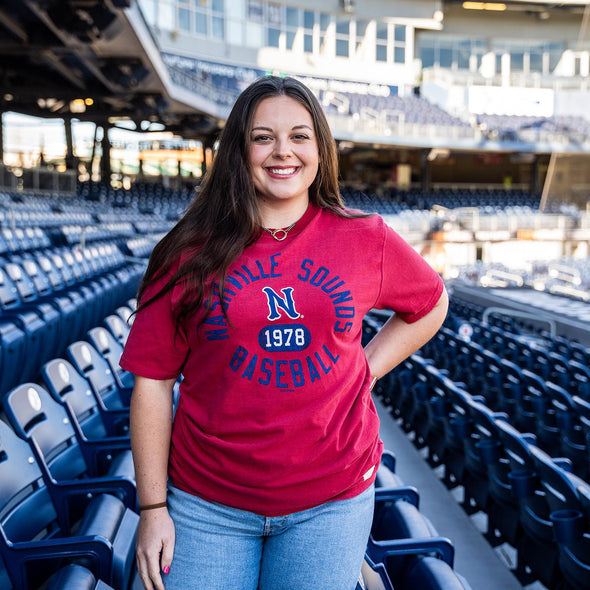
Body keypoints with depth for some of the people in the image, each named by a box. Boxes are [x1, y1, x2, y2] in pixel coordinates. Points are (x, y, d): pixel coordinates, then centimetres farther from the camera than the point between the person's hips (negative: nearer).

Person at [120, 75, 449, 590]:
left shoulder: (366, 240, -2)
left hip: (331, 500, 1)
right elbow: (153, 381, -4)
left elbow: (430, 305, 17)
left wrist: (365, 369, 4)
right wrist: (153, 508, -4)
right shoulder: (192, 254, -6)